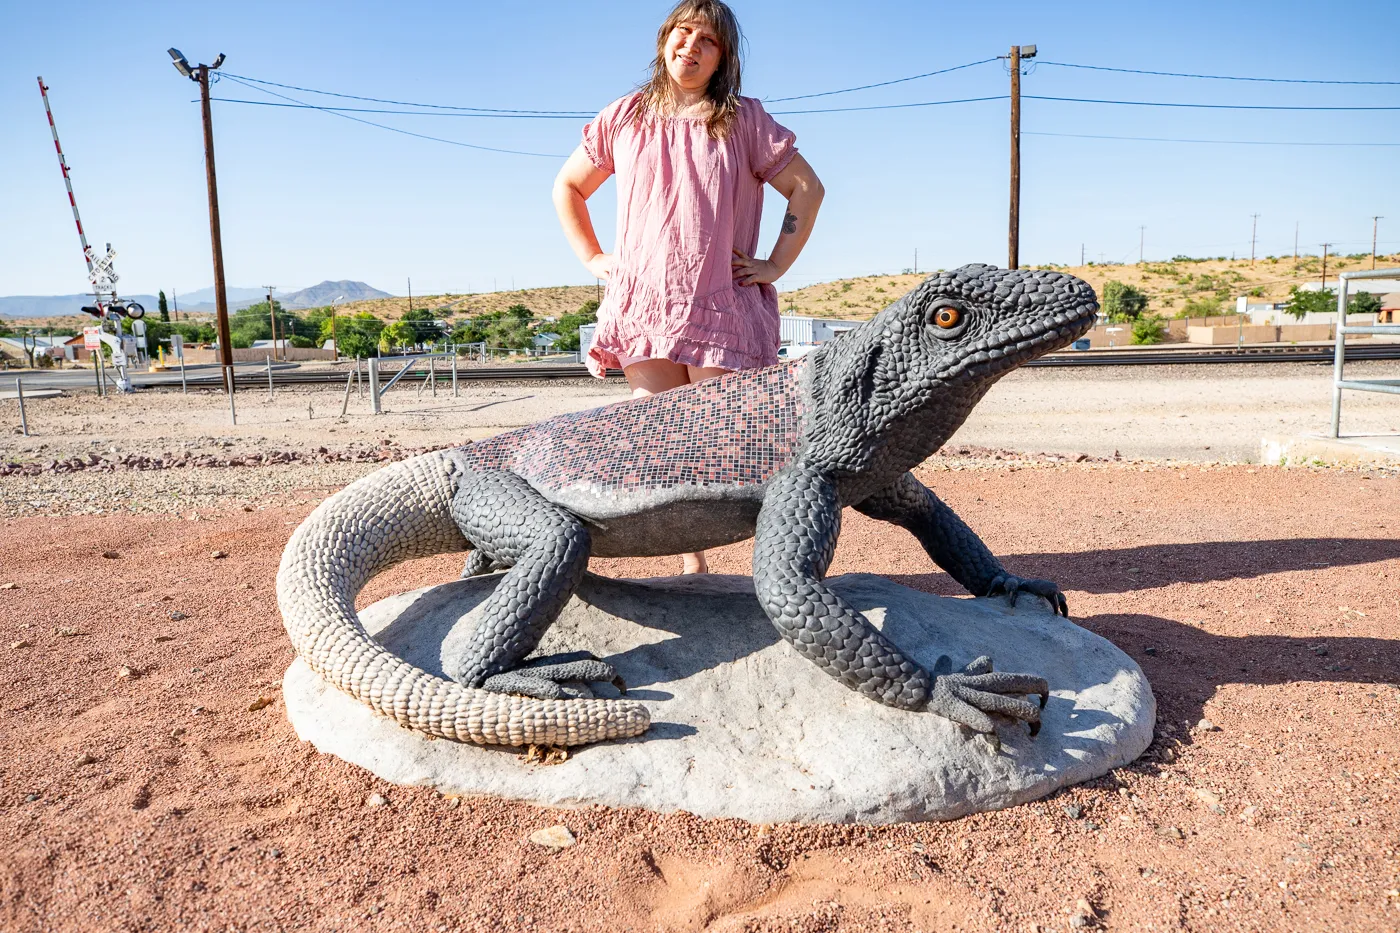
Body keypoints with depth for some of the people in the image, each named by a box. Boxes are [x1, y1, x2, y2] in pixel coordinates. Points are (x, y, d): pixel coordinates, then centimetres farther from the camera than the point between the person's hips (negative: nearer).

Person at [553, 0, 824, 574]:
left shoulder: (744, 121, 7)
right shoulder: (625, 118, 12)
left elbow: (807, 188, 10)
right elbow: (567, 187, 23)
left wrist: (777, 264, 2)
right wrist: (592, 258, 11)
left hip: (723, 309, -2)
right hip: (643, 308, 2)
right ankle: (691, 564, 11)